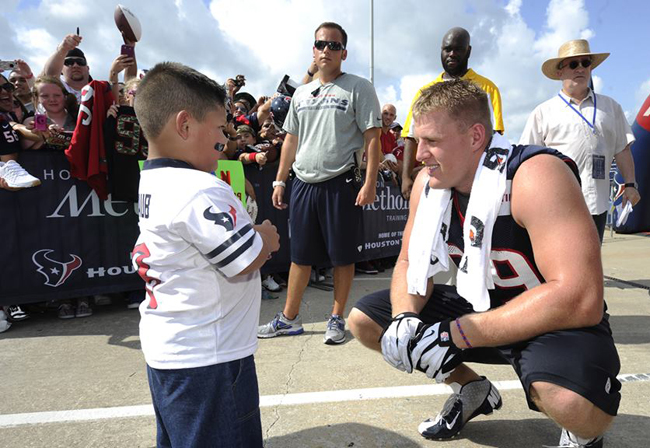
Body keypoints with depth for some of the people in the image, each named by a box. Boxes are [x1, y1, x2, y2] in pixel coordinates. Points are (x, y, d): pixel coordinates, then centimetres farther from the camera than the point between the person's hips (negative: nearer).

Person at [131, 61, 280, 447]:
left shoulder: (151, 182, 6)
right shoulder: (200, 192, -26)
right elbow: (247, 263, -22)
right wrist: (266, 237, -4)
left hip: (166, 347, 10)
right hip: (206, 358, -9)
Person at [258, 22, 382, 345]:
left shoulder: (358, 88, 0)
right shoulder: (301, 93, 16)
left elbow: (372, 138, -7)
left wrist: (370, 183, -16)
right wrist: (280, 180, 14)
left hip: (340, 184, -5)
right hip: (303, 183, 5)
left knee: (342, 255, 4)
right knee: (300, 255, 11)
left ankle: (336, 319, 20)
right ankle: (289, 319, 23)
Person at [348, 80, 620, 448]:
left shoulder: (536, 176, -27)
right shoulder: (429, 182, -7)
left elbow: (581, 299, -34)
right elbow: (410, 263, 2)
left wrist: (457, 334, -31)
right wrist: (404, 319, -20)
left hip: (557, 320, -6)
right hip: (479, 304, 6)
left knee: (572, 403, -39)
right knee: (363, 321, -1)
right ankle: (473, 390, 19)